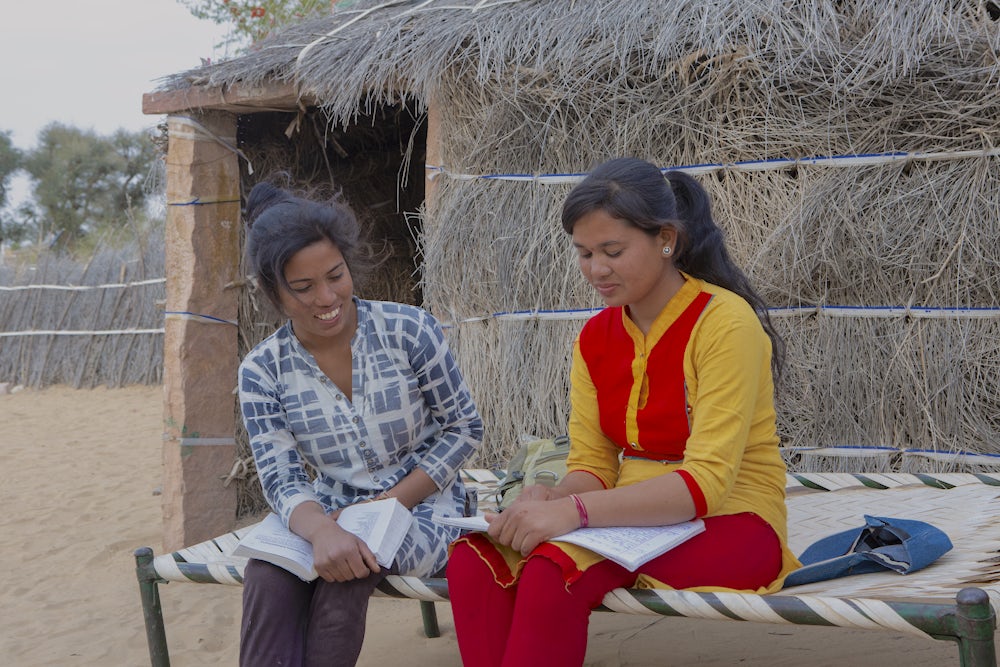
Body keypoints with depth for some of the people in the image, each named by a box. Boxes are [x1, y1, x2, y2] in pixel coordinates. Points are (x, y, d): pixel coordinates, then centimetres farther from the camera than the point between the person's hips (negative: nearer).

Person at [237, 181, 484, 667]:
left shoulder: (409, 331, -9)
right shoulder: (262, 372, -3)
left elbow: (465, 429, -2)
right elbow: (283, 481, -10)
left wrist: (389, 505, -14)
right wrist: (322, 530, -35)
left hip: (420, 503, -2)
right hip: (329, 512, 2)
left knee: (343, 574, -35)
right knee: (267, 575, -32)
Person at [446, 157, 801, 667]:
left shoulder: (724, 321, -14)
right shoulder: (594, 338, 8)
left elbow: (706, 482, -22)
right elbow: (590, 466, 6)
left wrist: (574, 511, -32)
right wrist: (551, 499, -18)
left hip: (729, 527, -6)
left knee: (556, 567, -33)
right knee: (473, 559, -21)